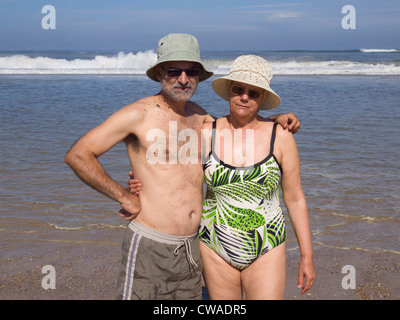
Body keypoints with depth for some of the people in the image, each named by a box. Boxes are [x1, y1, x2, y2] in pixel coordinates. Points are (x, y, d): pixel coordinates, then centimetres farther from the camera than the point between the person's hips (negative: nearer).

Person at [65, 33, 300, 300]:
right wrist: (124, 197, -12)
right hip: (149, 246, -6)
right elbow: (77, 155, -11)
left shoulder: (198, 116, 9)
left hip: (191, 247, 6)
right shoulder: (139, 114, -9)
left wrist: (275, 120, 13)